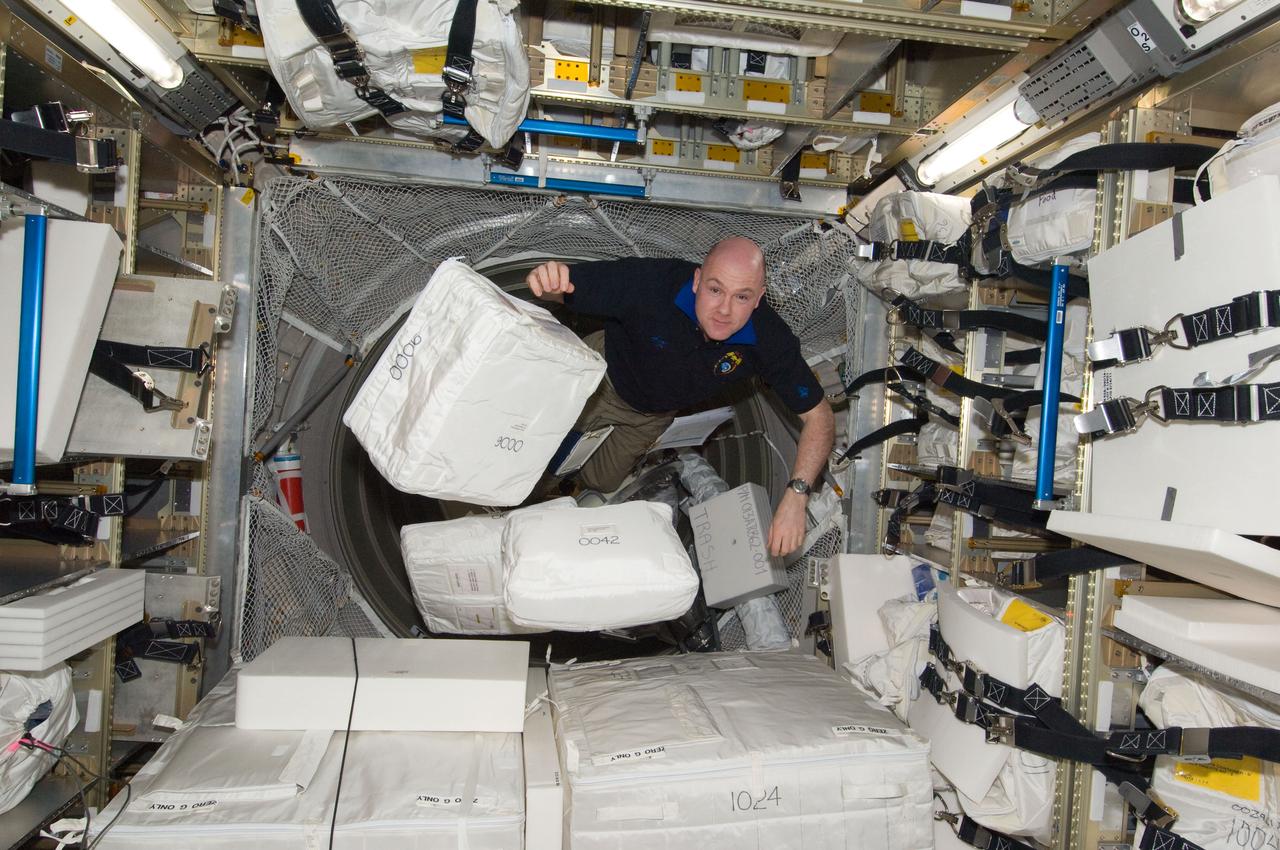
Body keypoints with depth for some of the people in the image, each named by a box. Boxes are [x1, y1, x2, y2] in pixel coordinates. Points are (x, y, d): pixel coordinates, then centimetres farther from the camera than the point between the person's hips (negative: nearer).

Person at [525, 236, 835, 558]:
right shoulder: (650, 282, -42)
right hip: (602, 375, -2)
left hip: (651, 415, 3)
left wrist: (796, 495, -43)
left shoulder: (769, 339, -35)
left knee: (600, 481, 21)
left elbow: (819, 417, -28)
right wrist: (546, 282, -62)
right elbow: (563, 288, -35)